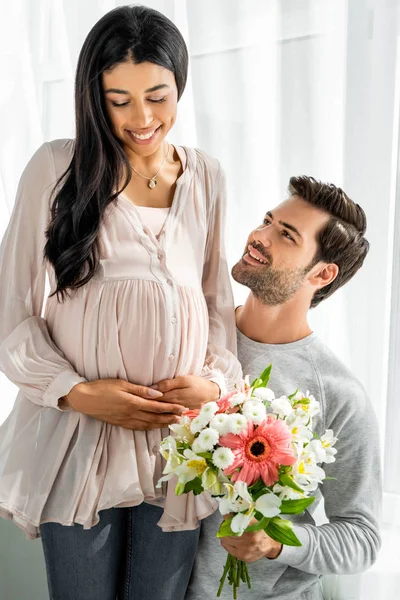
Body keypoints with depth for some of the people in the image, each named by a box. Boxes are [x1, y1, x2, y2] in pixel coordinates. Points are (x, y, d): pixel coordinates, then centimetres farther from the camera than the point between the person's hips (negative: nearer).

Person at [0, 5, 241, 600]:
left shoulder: (206, 177, 8)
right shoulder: (56, 167, -3)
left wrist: (216, 378, -3)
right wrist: (75, 391, -14)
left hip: (179, 434, 3)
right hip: (80, 438, -2)